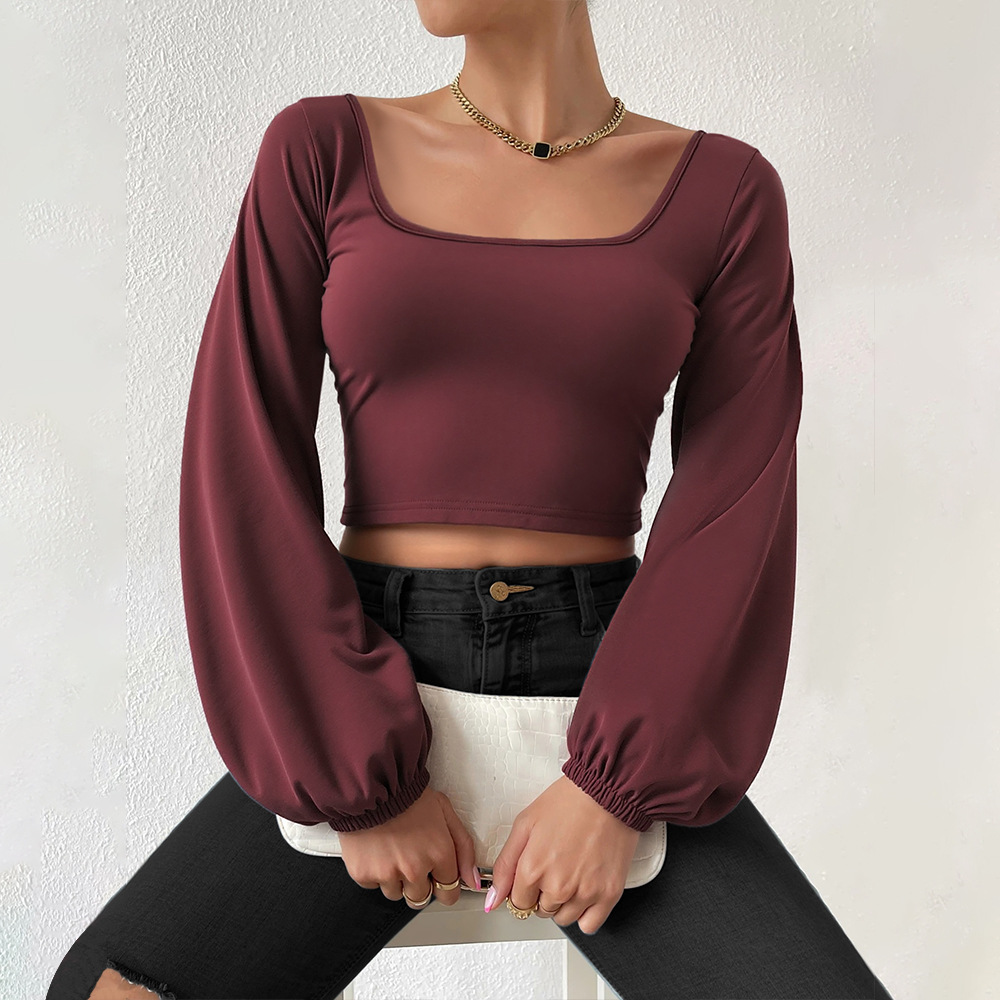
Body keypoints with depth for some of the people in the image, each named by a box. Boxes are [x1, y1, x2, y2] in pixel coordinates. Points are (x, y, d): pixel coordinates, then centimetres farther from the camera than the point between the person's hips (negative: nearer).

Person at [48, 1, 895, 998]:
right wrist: (360, 785, -11)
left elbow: (736, 517, -4)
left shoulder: (725, 192, 3)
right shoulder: (322, 152, 2)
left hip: (599, 707, 0)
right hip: (355, 711, 1)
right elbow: (247, 472, -5)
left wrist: (616, 789, -14)